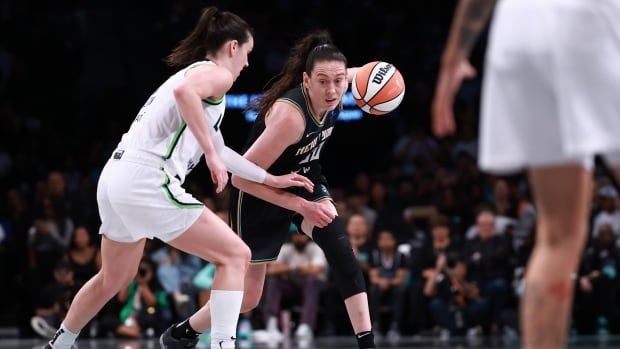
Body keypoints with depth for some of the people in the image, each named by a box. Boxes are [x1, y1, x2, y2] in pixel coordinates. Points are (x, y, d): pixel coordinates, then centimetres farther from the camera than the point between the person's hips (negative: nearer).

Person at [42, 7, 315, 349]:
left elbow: (217, 149, 35)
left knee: (114, 279, 28)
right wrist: (211, 154, -22)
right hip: (146, 180, -10)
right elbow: (185, 92, -27)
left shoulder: (194, 71, 27)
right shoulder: (218, 74, -1)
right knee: (235, 255, -5)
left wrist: (271, 179, 37)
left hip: (116, 178, 10)